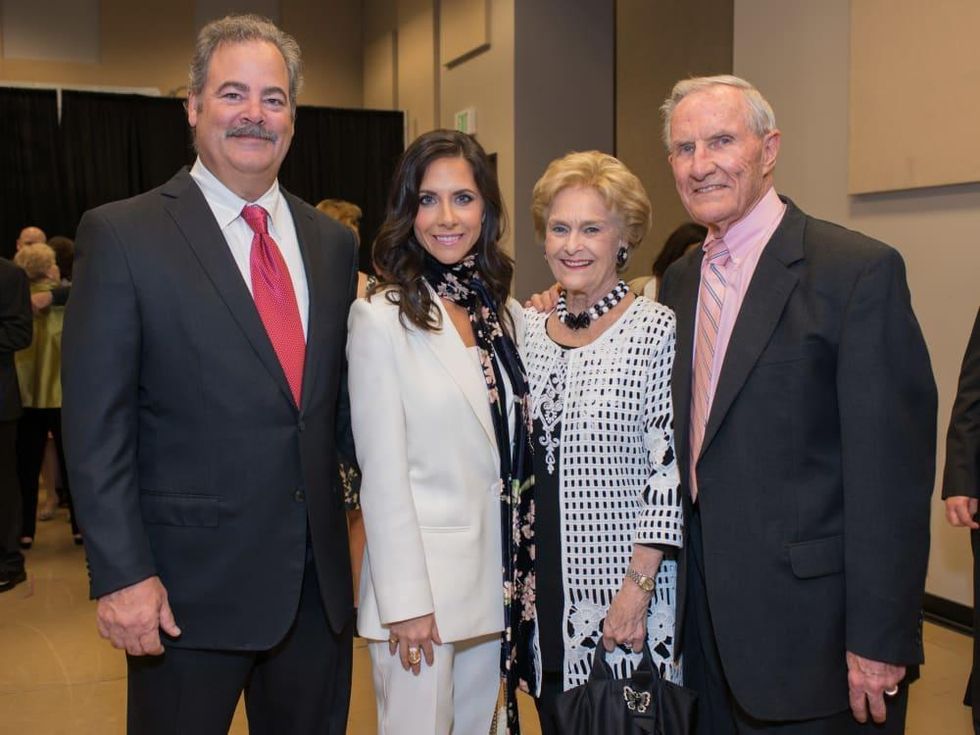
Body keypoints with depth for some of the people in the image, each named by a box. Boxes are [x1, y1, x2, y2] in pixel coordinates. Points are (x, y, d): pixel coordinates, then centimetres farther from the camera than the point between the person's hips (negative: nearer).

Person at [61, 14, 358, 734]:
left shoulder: (331, 241, 8)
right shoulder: (122, 235, -7)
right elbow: (96, 427, -9)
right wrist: (122, 574, -13)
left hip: (319, 583, 5)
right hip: (189, 589, -4)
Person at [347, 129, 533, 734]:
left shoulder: (506, 314, 6)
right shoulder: (381, 317, -12)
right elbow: (382, 473, -13)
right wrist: (406, 601, -13)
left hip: (498, 576, 6)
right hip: (421, 579, -6)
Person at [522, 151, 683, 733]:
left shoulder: (657, 330, -12)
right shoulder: (528, 327, 4)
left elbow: (669, 469, -14)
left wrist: (639, 585, -17)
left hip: (624, 579, -5)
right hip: (544, 585, 5)